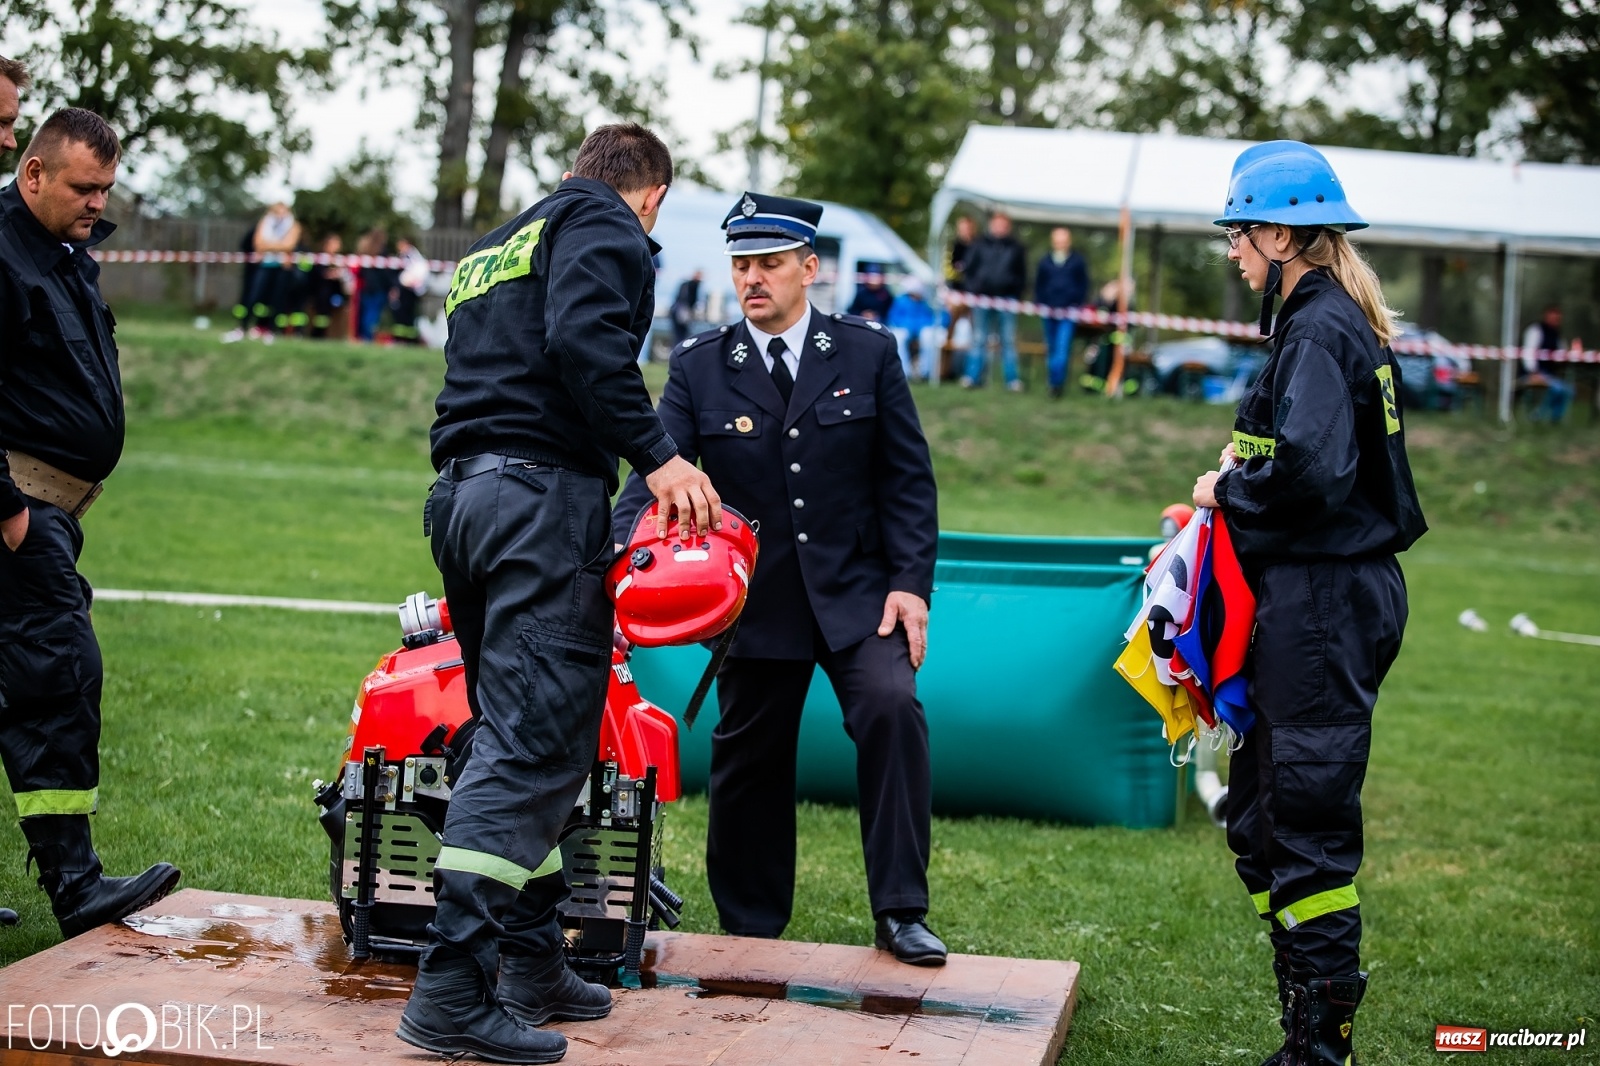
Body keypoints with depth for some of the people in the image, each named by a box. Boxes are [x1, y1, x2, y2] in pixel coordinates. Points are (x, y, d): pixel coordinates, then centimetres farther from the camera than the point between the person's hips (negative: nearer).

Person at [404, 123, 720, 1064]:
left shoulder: (495, 248, 29)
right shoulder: (604, 226, 2)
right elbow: (585, 339, -17)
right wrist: (657, 455, -16)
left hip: (464, 493, 9)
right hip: (547, 493, -9)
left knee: (520, 735, 14)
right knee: (538, 744, -12)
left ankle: (533, 967, 18)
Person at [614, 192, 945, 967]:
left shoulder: (867, 353, 2)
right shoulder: (698, 367, 1)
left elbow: (907, 478, 3)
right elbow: (655, 472, -7)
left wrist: (911, 582, -6)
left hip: (856, 591, -1)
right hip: (755, 601, 1)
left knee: (892, 708, -23)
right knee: (747, 763, 7)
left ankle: (900, 912, -12)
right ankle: (749, 936, 24)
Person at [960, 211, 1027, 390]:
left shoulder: (1016, 248, 8)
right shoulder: (979, 246, 8)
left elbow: (1022, 274, 9)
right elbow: (970, 269, 9)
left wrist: (1016, 293, -1)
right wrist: (973, 290, 0)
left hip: (1007, 299, 0)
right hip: (982, 298, 0)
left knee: (1009, 341, 1)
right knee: (979, 340, 4)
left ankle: (1012, 379, 4)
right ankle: (973, 377, 7)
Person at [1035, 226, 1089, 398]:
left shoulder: (1077, 262, 4)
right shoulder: (1045, 262, 9)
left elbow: (1084, 286, 7)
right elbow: (1038, 286, 13)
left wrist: (1078, 305, -1)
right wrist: (1040, 304, 3)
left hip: (1068, 313, -3)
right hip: (1049, 312, 3)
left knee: (1062, 349, -14)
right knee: (1051, 349, 9)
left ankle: (1057, 383, -16)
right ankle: (1055, 382, 19)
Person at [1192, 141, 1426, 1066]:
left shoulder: (1320, 329, -16)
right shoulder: (1341, 322, 16)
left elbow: (1309, 469, -27)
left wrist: (1230, 492, -11)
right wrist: (1248, 467, 6)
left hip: (1324, 602, -11)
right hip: (1328, 594, 11)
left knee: (1308, 825, -4)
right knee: (1262, 816, 16)